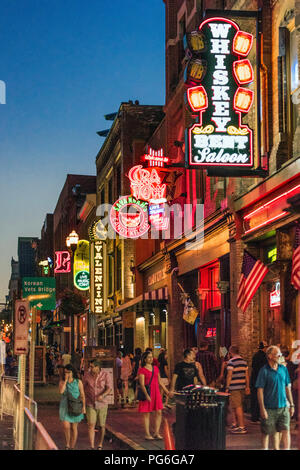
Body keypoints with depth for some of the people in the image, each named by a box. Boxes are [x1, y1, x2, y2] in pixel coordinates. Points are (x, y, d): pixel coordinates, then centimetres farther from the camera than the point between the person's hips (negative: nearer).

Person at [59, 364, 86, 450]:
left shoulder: (78, 382, -2)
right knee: (66, 426, -13)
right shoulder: (62, 382, 1)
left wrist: (83, 406, -9)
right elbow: (61, 391, -18)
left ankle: (72, 447, 16)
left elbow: (82, 395, -1)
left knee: (74, 428, 5)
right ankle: (67, 444, 9)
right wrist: (66, 380, -16)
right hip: (65, 407, 1)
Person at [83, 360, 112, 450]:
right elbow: (84, 388, 6)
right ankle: (92, 448, -16)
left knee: (101, 426, 11)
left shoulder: (105, 375, -13)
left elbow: (109, 389, -18)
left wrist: (102, 396, -37)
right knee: (91, 425, -13)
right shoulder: (87, 375, -8)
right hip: (91, 404, 0)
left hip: (102, 404, 0)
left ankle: (100, 444, 34)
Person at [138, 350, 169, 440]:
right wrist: (146, 395, -23)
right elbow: (142, 384, -13)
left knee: (159, 412, 1)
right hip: (147, 393, -5)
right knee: (147, 414, 0)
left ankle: (156, 433, 9)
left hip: (156, 392, 6)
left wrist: (166, 391, 15)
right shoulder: (142, 370, -6)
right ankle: (147, 434, 6)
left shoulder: (155, 368, 13)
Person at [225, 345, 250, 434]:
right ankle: (235, 424, 22)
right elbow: (247, 375, 13)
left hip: (234, 387, -7)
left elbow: (229, 375, -13)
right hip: (242, 386, 7)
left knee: (238, 407, -5)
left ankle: (242, 427, -5)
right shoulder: (244, 361, 11)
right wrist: (247, 386, 18)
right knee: (233, 406, 17)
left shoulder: (231, 361, -10)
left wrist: (227, 387, -9)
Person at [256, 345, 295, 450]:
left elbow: (287, 388, 14)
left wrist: (291, 405, 13)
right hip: (269, 408, -4)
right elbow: (260, 390, -9)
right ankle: (265, 448, 25)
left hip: (283, 407, 4)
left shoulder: (283, 369, 7)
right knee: (266, 432, 6)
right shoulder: (264, 371, -8)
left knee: (285, 430, -5)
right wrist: (262, 409, -13)